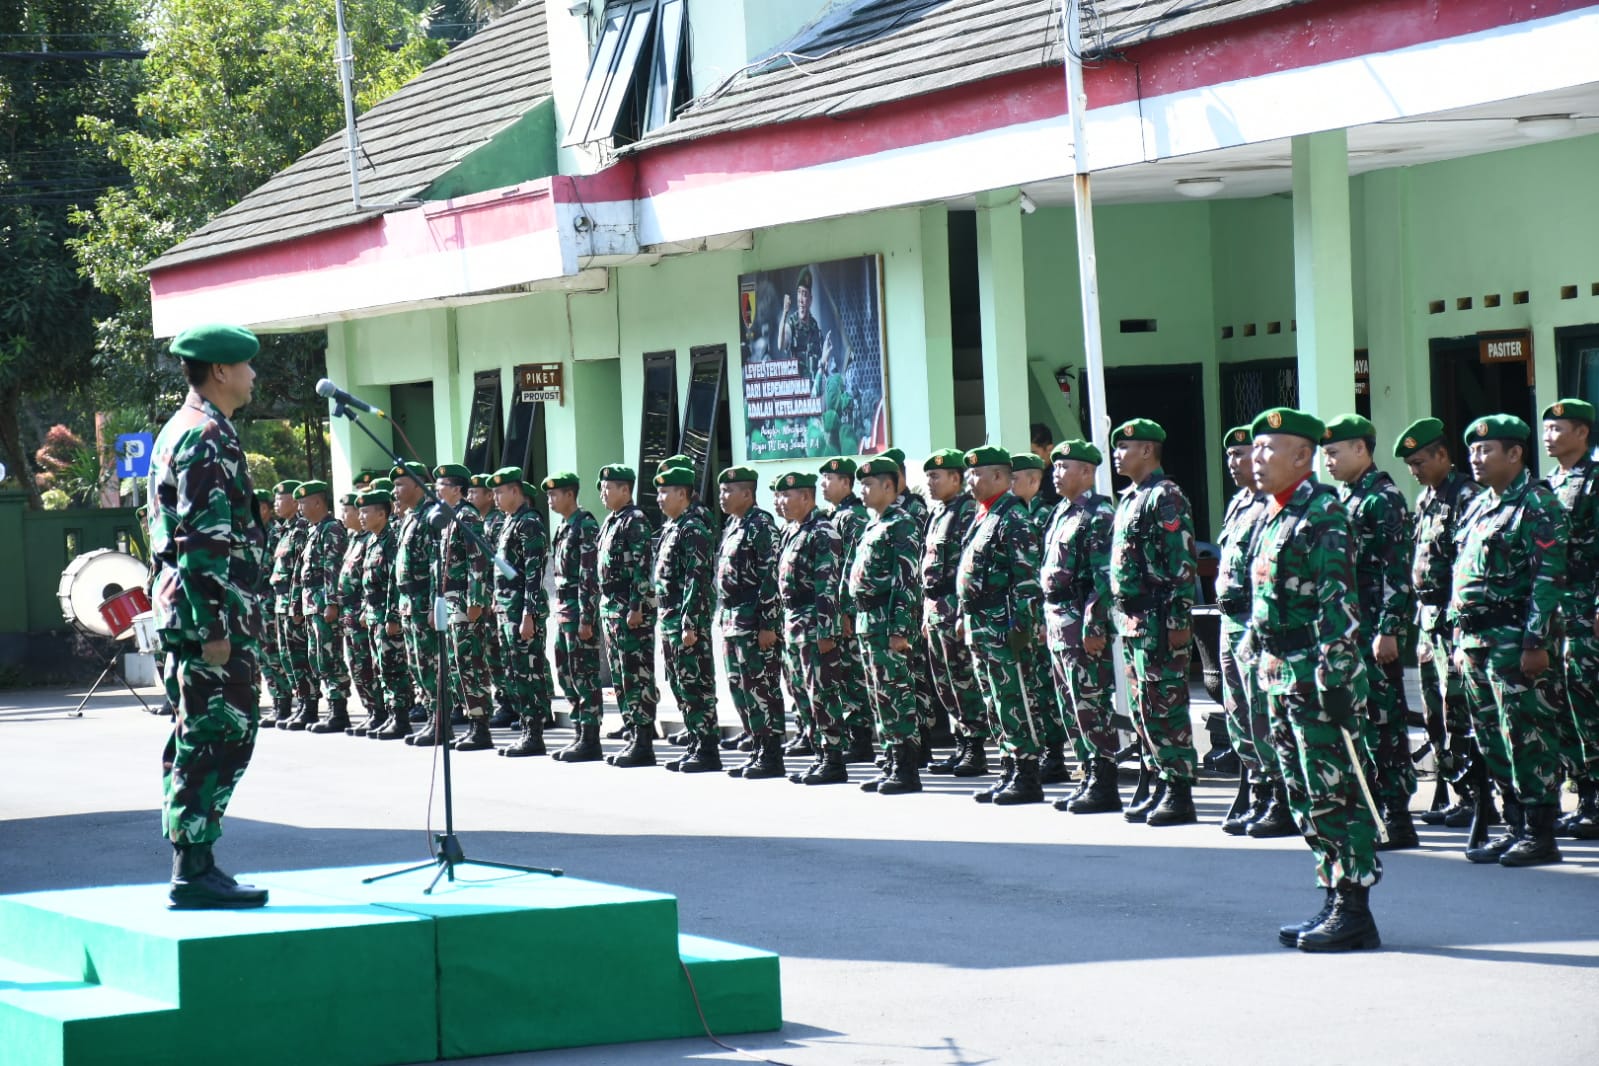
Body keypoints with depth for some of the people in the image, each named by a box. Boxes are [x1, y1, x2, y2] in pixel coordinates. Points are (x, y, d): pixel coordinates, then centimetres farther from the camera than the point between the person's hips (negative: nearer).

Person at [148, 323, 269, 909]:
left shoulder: (178, 430, 19)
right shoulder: (209, 436, -14)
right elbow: (204, 542, -20)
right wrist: (215, 628, -22)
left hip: (183, 614, 11)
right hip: (211, 616, -11)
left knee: (194, 741, 12)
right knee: (218, 737, -9)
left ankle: (190, 866, 16)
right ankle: (195, 871, -9)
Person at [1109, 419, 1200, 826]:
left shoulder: (1166, 498, -11)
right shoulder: (1129, 499, 18)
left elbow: (1183, 563, -17)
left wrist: (1179, 621, -21)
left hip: (1157, 621, -10)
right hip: (1132, 620, 10)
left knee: (1164, 707, -8)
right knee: (1142, 709, 12)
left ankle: (1180, 794, -5)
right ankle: (1163, 786, 18)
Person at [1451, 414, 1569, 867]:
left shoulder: (1538, 505, -9)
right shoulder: (1478, 507, 17)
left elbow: (1548, 579, -15)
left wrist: (1536, 643, -20)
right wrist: (1460, 638, 18)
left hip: (1516, 641, -9)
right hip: (1477, 642, 9)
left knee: (1528, 739, -6)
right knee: (1491, 740, 11)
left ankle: (1540, 834, -1)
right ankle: (1514, 827, 18)